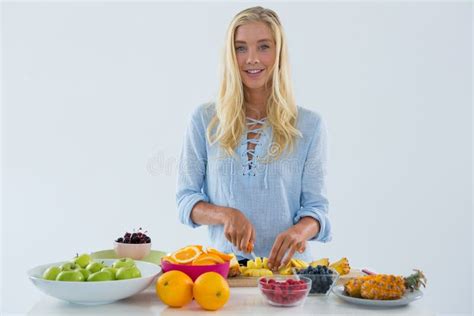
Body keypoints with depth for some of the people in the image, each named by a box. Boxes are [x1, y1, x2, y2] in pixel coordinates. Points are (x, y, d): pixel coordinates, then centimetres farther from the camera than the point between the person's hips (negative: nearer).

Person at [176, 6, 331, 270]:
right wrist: (225, 214, -13)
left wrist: (299, 230, -19)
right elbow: (186, 199, 7)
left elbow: (316, 207, 3)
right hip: (224, 266, 1)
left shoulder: (309, 125, 3)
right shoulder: (204, 120, 6)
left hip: (285, 265, -1)